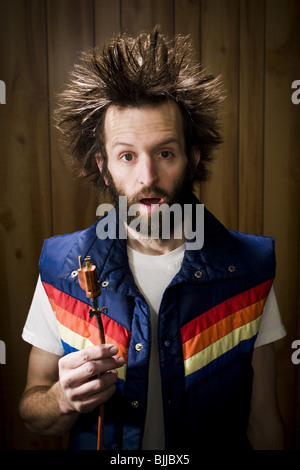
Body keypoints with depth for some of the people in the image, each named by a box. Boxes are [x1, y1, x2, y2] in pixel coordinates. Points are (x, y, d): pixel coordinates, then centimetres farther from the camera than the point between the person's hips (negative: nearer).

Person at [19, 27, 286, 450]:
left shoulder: (247, 268, -18)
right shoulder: (63, 268, -17)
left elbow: (262, 419, -11)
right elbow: (32, 410, -9)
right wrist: (64, 400, -28)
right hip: (97, 446, 0)